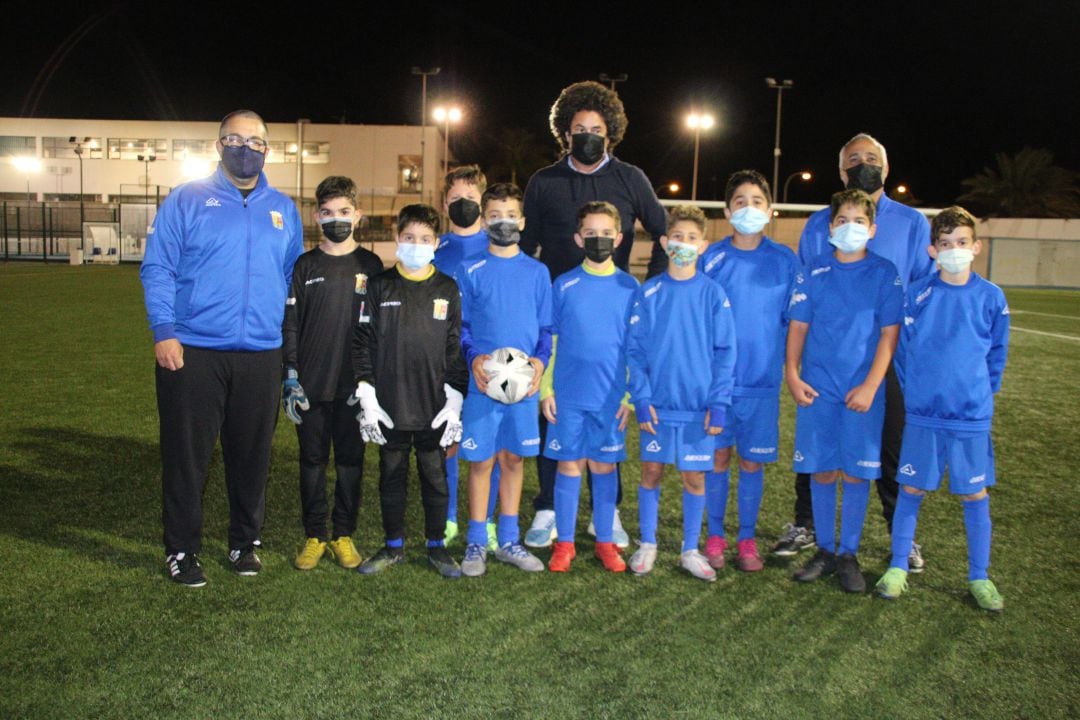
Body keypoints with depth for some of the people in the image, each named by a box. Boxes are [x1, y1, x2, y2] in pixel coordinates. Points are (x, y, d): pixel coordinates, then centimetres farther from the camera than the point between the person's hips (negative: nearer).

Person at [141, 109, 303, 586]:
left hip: (261, 354, 3)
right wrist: (163, 331, -13)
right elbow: (157, 269, -2)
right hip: (192, 351, -3)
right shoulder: (187, 201, 2)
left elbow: (293, 277, 16)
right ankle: (182, 550, 18)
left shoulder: (283, 209, 12)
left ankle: (245, 542, 27)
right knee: (186, 455, 4)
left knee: (252, 455, 11)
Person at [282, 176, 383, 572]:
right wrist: (290, 378, -3)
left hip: (355, 386, 0)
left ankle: (344, 535, 20)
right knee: (312, 461, 8)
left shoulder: (370, 266, 4)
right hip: (311, 386, 0)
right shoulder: (304, 266, 5)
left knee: (350, 460, 7)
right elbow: (289, 326, 4)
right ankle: (314, 536, 19)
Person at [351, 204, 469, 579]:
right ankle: (393, 546, 24)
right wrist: (367, 396, -4)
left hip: (434, 406, 0)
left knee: (435, 476, 8)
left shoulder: (447, 290, 4)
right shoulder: (380, 287, 3)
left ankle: (437, 546, 22)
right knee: (391, 475, 10)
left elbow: (456, 347, 4)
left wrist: (455, 399, -3)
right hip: (390, 404, 0)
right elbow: (363, 342, 2)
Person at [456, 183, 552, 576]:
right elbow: (459, 327, 2)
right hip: (483, 383, -2)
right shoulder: (471, 272, 0)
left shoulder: (537, 273, 7)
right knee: (481, 461, 3)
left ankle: (508, 541, 22)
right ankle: (476, 543, 15)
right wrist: (473, 357, -15)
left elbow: (546, 328, 9)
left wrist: (540, 359, -8)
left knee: (514, 459, 10)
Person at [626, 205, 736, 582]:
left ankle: (690, 551, 22)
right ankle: (647, 546, 25)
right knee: (651, 472, 8)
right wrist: (641, 398, -8)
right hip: (657, 404, 1)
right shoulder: (648, 293, -1)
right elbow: (634, 350, 0)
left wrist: (719, 403, -7)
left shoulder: (713, 294, -2)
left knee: (694, 478, 7)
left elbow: (725, 351, -1)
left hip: (698, 406, 0)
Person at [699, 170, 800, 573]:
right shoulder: (712, 258, 1)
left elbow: (794, 320, 7)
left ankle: (747, 540, 20)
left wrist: (789, 368, 2)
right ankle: (714, 537, 20)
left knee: (753, 462, 7)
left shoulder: (784, 260, 2)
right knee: (718, 457, 6)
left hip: (762, 380, 0)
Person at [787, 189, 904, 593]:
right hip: (817, 389, 1)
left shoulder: (884, 274, 1)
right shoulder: (813, 273, 5)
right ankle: (824, 550, 20)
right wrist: (792, 373, -6)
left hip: (863, 391, -1)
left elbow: (889, 334, -2)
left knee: (856, 472, 3)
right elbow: (798, 326, 6)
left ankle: (849, 554, 17)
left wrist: (870, 386, -10)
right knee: (822, 470, 7)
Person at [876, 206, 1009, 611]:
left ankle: (979, 576, 21)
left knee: (974, 494, 8)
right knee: (911, 489, 7)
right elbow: (903, 349, 7)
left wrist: (980, 394, 10)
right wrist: (914, 392, 8)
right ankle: (898, 567, 20)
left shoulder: (991, 297, -1)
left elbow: (997, 354, 11)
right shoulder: (917, 295, -3)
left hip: (972, 417, 1)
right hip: (922, 414, 0)